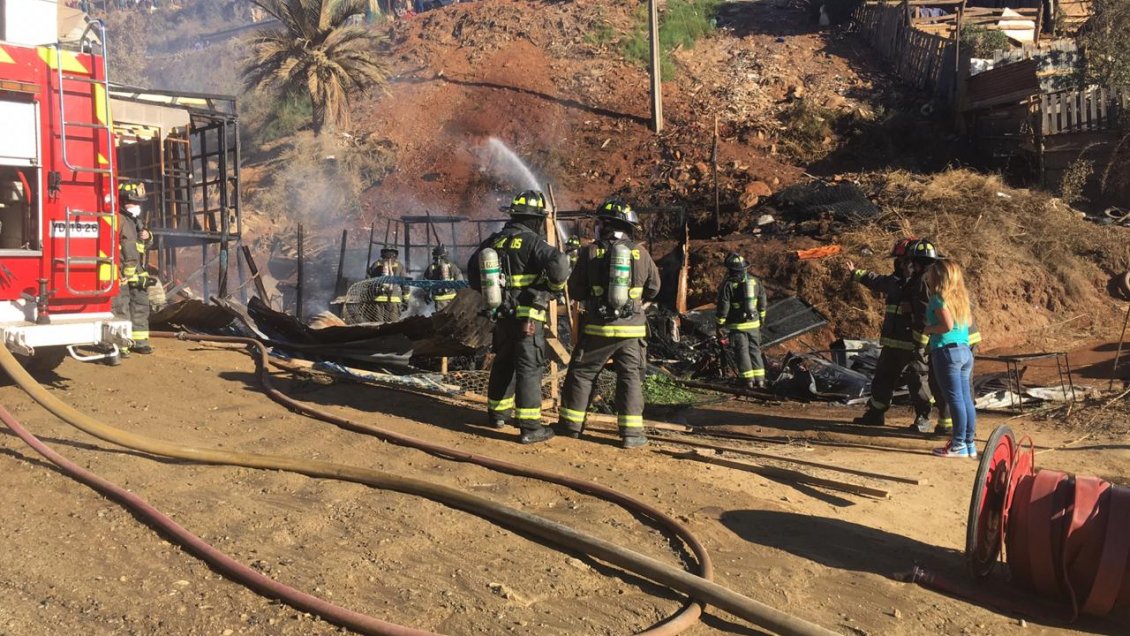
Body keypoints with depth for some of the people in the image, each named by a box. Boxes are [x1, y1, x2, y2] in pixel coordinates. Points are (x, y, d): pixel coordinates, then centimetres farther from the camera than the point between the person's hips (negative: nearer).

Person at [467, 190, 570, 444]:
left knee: (503, 364, 21)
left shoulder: (494, 241, 7)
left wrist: (488, 291, 28)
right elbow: (557, 262, -28)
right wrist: (557, 286, -9)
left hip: (502, 315, 7)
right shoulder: (532, 242, -14)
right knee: (529, 368, -3)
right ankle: (529, 427, -2)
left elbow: (472, 269, 18)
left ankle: (497, 412, 34)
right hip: (527, 316, -7)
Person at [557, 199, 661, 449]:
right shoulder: (640, 253, 1)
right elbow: (653, 288, 12)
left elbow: (575, 291, 1)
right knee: (630, 377, 7)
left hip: (598, 327, -1)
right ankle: (631, 432, 2)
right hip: (632, 327, 1)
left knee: (581, 373, 12)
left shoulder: (591, 252, -5)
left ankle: (571, 423, 19)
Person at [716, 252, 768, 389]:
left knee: (742, 352, 3)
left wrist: (720, 326, -4)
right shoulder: (755, 281, 4)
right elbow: (762, 303, 13)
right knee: (755, 350, 13)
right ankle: (759, 380, 12)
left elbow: (722, 308, -12)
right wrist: (761, 319, 25)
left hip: (737, 325, -4)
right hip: (753, 323, 5)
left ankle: (749, 380, 3)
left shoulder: (728, 284, -13)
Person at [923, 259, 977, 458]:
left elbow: (947, 325, -19)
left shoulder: (938, 298, -10)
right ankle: (969, 443, 15)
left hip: (947, 351, -8)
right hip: (965, 351, 8)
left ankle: (958, 445, 0)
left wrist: (929, 329, -3)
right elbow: (969, 321, 19)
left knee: (955, 399, -4)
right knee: (966, 398, 10)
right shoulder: (961, 297, 14)